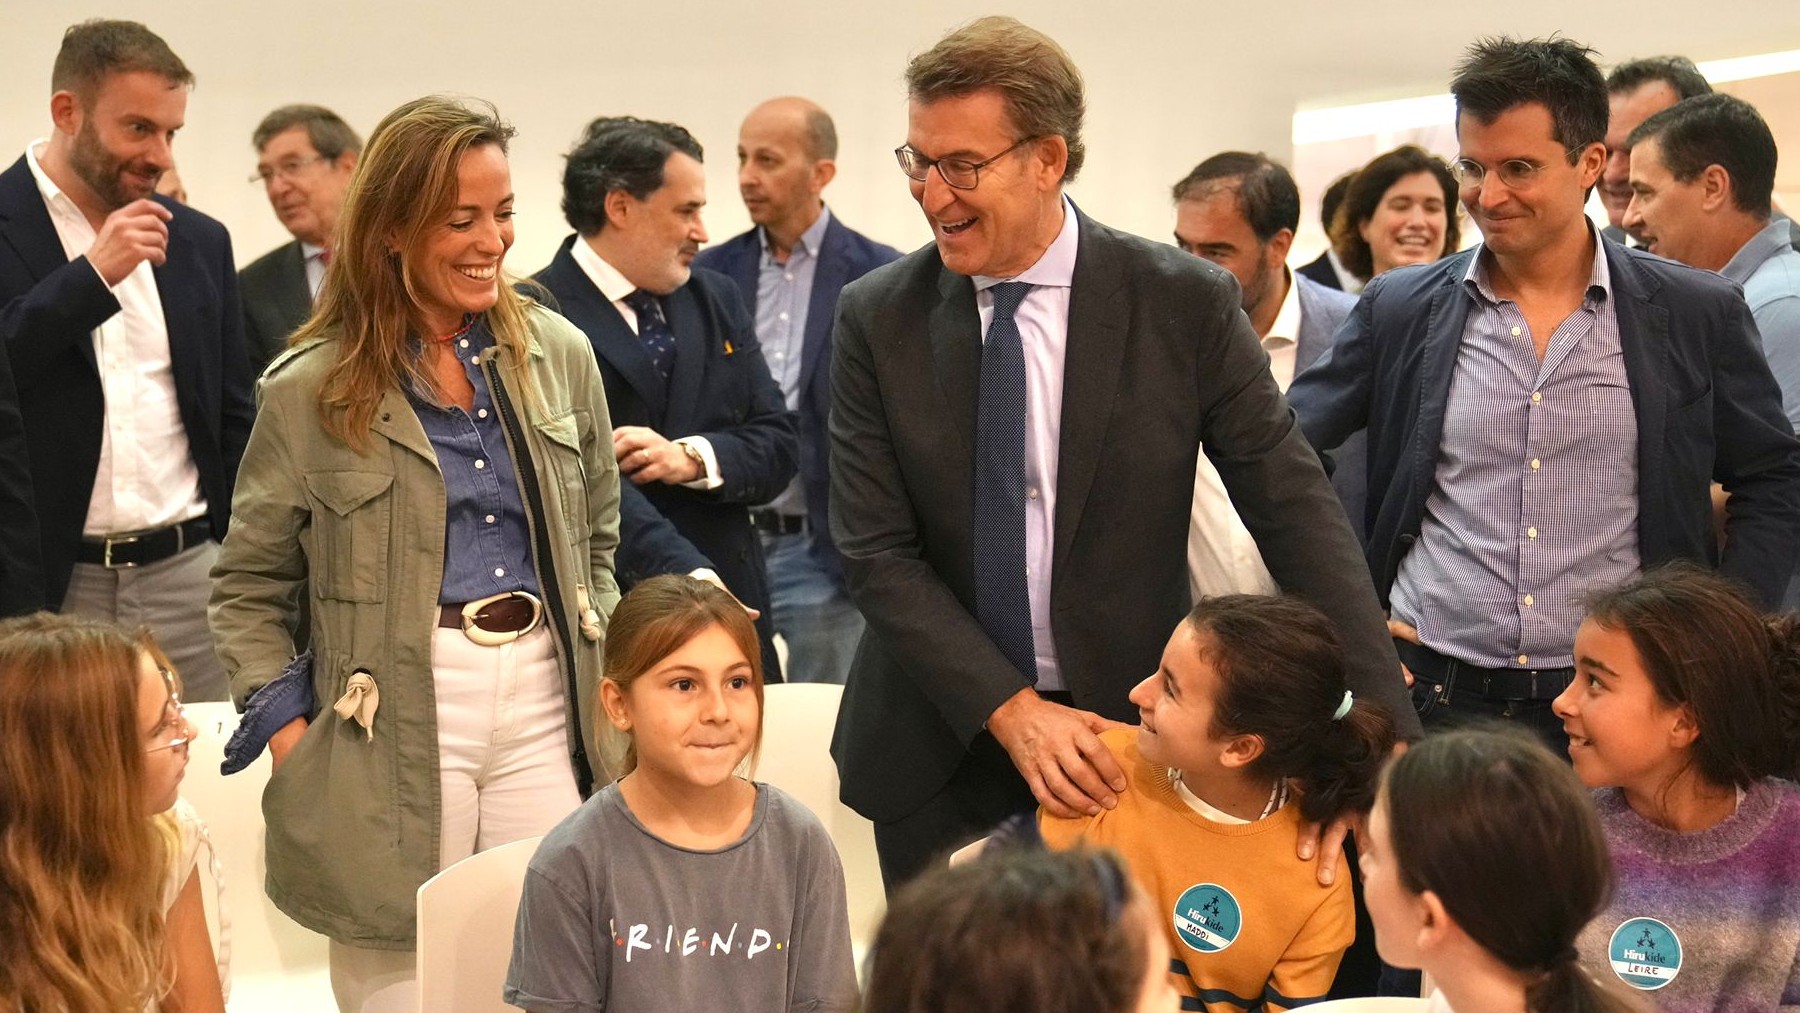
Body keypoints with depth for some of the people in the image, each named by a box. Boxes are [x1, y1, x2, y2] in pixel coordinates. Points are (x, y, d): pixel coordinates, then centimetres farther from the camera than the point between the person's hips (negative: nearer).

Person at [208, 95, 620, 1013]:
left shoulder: (558, 355, 9)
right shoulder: (312, 390, 0)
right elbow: (247, 587, 7)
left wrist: (594, 678, 10)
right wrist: (290, 729, -3)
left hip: (545, 704, 3)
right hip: (395, 725, -3)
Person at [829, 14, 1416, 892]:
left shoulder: (1185, 305, -9)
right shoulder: (875, 319, -5)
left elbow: (1296, 509, -9)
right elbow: (875, 552, -6)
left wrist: (1379, 739, -18)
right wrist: (1012, 712, -18)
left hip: (1129, 733, -1)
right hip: (939, 747, 2)